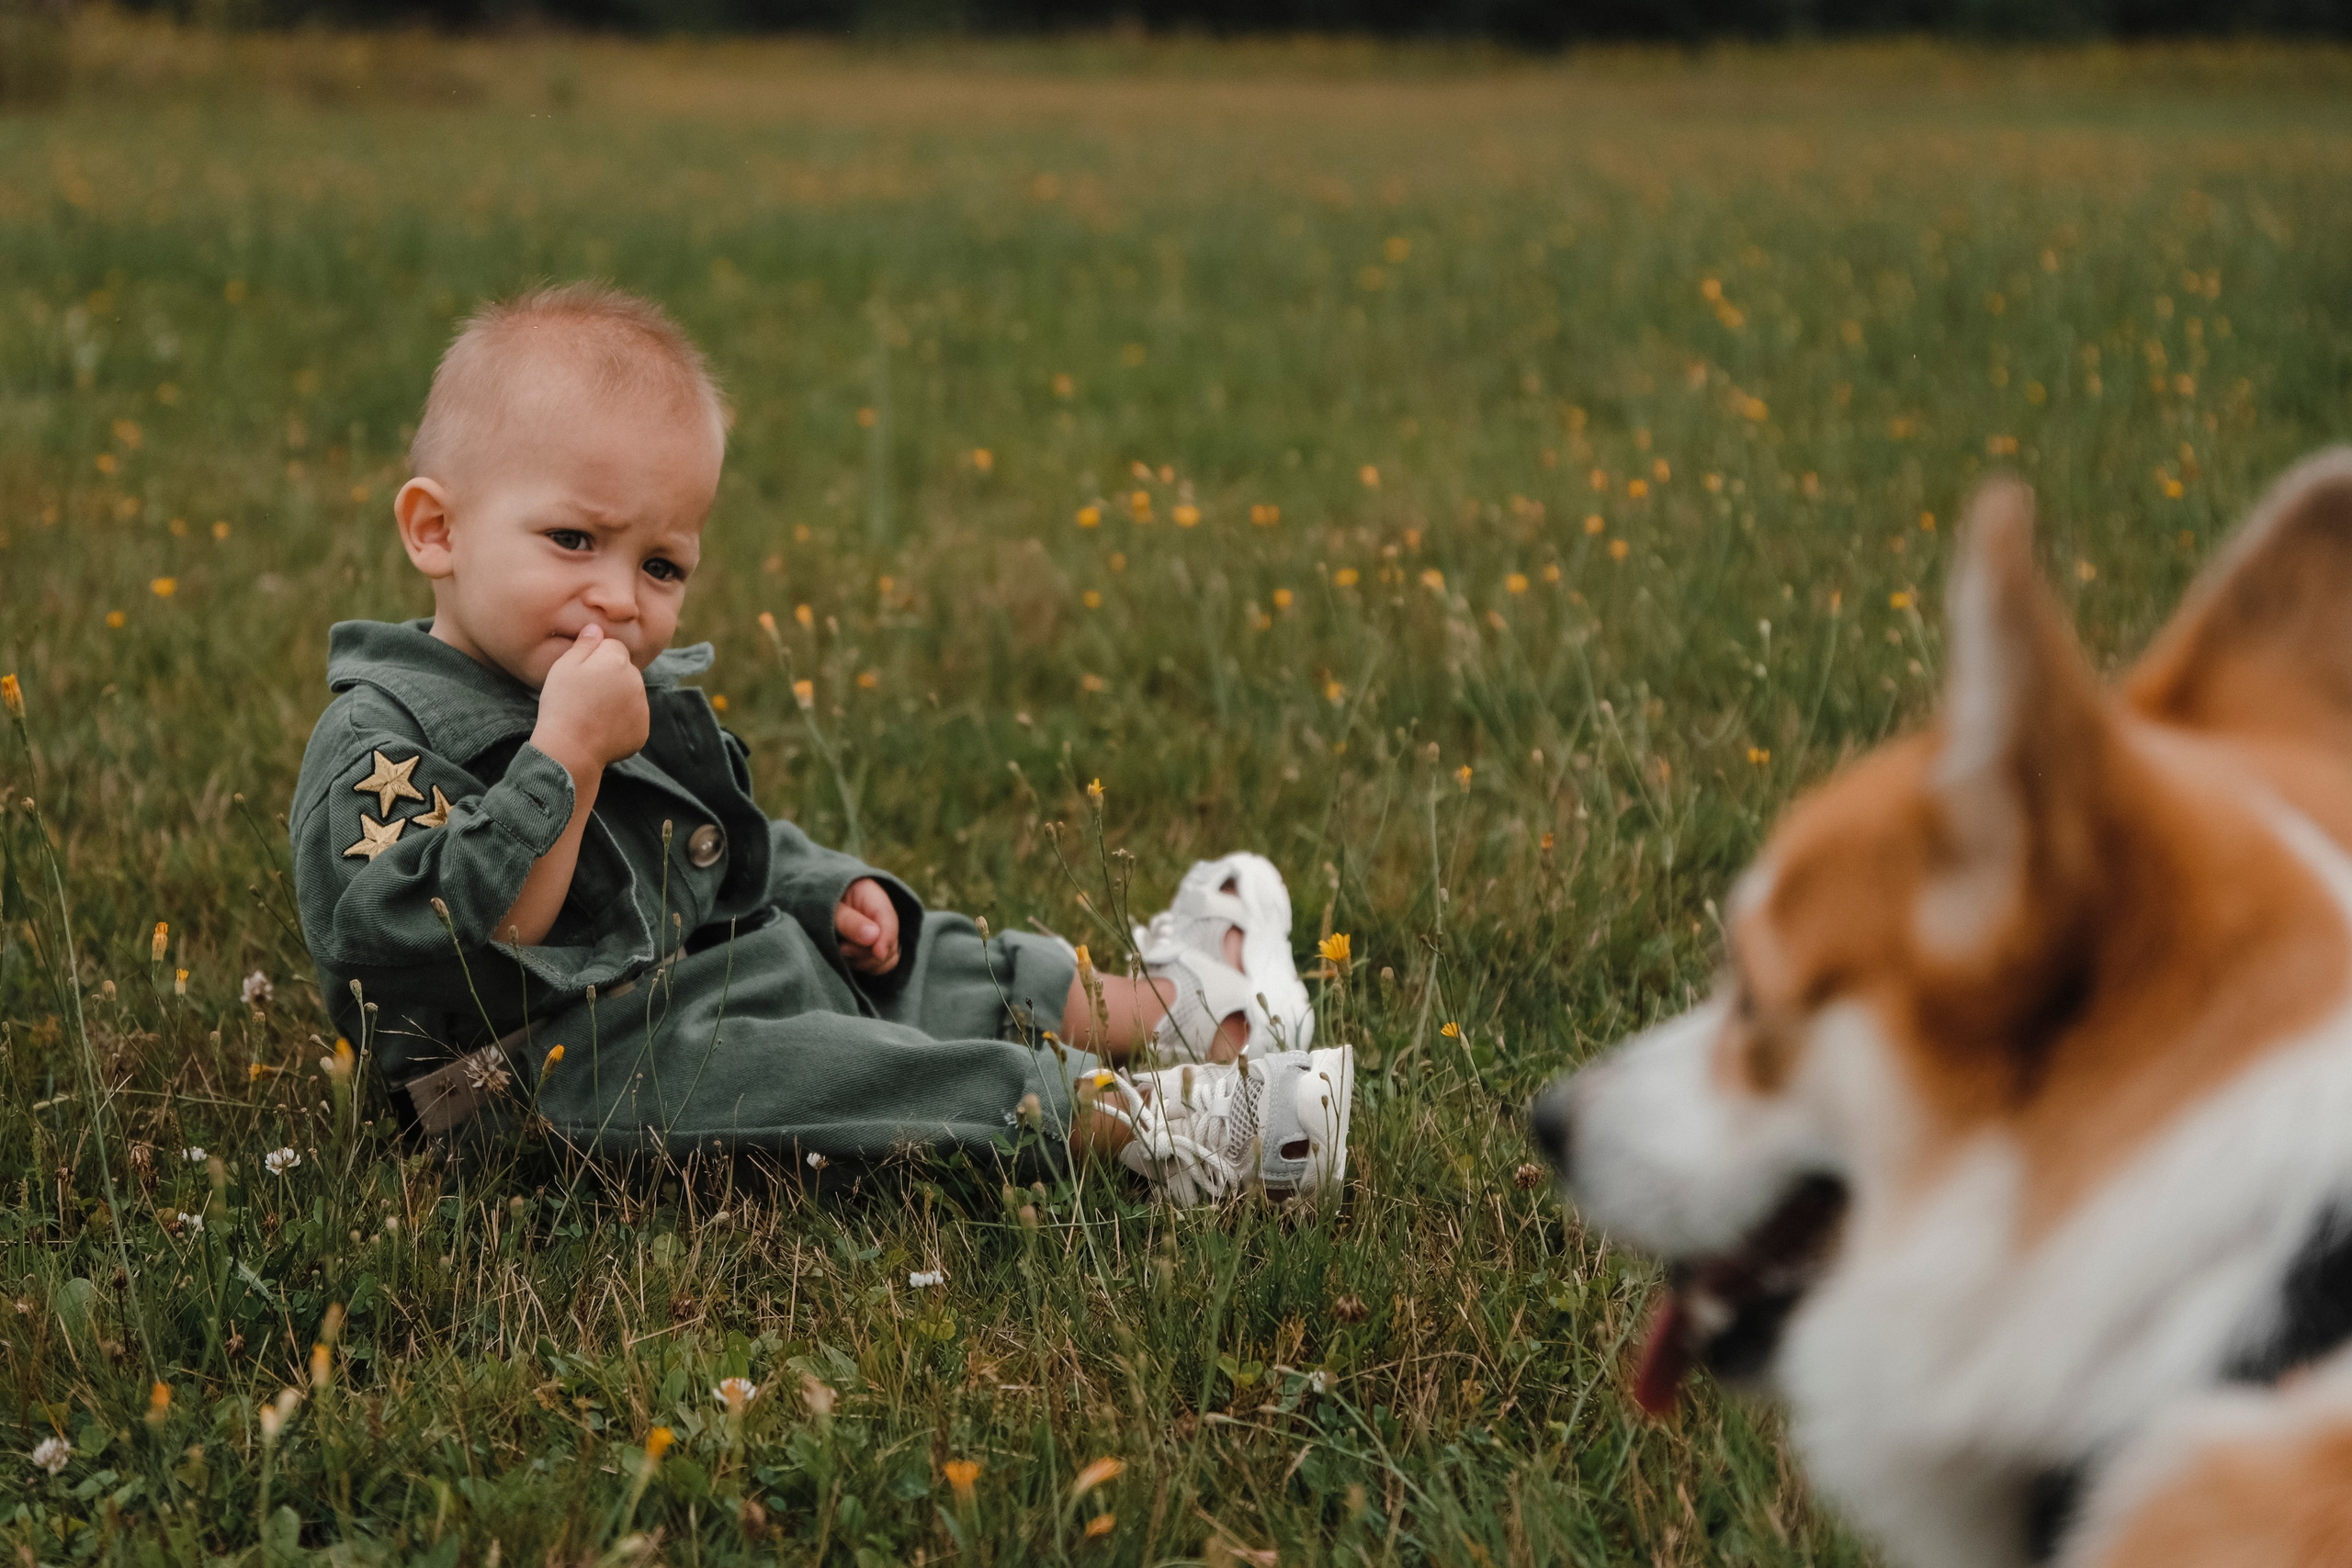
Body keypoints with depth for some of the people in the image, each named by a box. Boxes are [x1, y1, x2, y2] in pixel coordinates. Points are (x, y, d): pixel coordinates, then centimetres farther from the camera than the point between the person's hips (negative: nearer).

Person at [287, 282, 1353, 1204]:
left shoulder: (645, 703, 15)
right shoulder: (385, 744, -16)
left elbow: (731, 851, 32)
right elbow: (455, 941, -31)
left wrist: (827, 891, 13)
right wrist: (565, 753, -33)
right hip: (576, 1057, -10)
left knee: (913, 967, 13)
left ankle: (1172, 1007, 34)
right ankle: (1139, 1125, -32)